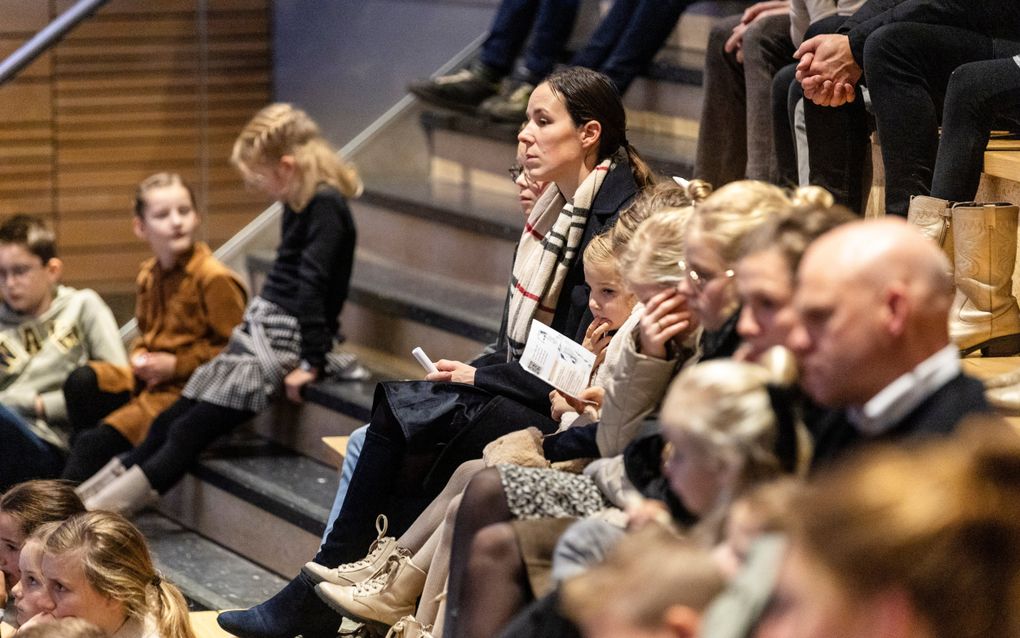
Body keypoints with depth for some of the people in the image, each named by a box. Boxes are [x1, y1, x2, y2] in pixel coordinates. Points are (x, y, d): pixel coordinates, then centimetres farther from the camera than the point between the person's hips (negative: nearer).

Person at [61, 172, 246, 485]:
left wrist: (176, 365, -17)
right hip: (151, 376, 8)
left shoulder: (215, 279, -16)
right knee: (80, 382, -13)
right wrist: (140, 357, 0)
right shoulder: (149, 275, 10)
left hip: (185, 388, -8)